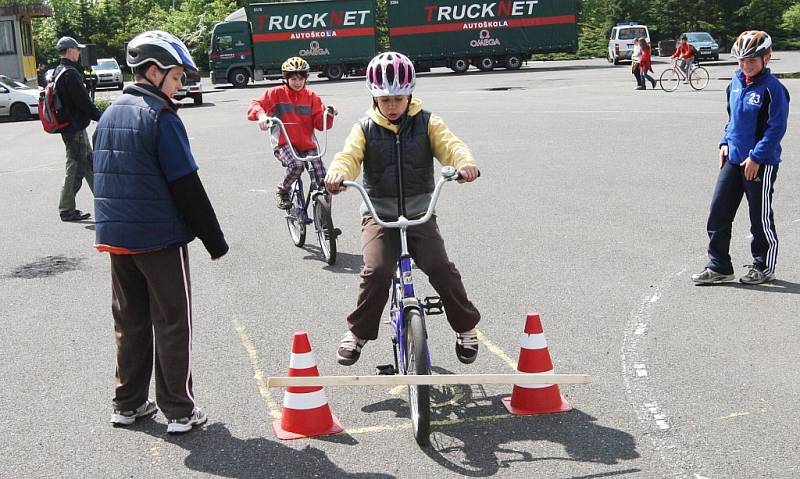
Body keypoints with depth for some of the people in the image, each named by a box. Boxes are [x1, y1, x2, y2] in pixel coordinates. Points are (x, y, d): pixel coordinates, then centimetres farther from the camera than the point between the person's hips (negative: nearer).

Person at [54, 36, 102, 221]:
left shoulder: (58, 71, 13)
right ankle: (67, 210, 3)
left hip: (69, 125, 10)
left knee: (89, 164, 17)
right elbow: (84, 102, -21)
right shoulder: (70, 73, -18)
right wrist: (101, 117, -11)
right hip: (75, 128, -10)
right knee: (75, 168, -3)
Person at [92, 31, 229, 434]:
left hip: (115, 236, 7)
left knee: (129, 322, 16)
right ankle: (179, 410, 7)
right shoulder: (160, 116, -14)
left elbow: (102, 178, 17)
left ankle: (128, 403, 24)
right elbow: (187, 186, -16)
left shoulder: (109, 116, 11)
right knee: (172, 324, 2)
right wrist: (214, 240, -10)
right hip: (160, 238, -7)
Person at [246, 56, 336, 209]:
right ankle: (282, 192, -4)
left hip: (307, 145, 3)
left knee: (323, 183, -13)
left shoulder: (311, 96, 7)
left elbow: (320, 123, 1)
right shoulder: (276, 93, 2)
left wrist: (328, 114, -21)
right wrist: (261, 115, -28)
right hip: (284, 143, -3)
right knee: (296, 165, -34)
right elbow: (255, 105, -6)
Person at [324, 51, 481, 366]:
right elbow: (349, 156, -12)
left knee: (441, 268, -16)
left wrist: (465, 162, -36)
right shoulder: (365, 128, 3)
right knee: (377, 271, -22)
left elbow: (449, 144, -12)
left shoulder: (426, 123, 3)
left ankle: (466, 327, 8)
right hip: (379, 213, 0)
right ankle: (358, 332, 0)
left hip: (420, 212, 0)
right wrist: (337, 174, -36)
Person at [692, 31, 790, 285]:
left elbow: (776, 127, -16)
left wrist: (756, 157, -18)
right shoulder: (735, 83, 7)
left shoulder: (772, 88, -14)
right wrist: (725, 143, 9)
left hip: (761, 163, -7)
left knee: (761, 217, 7)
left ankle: (764, 267, 24)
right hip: (734, 159, 7)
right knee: (718, 212, 5)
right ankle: (719, 267, 15)